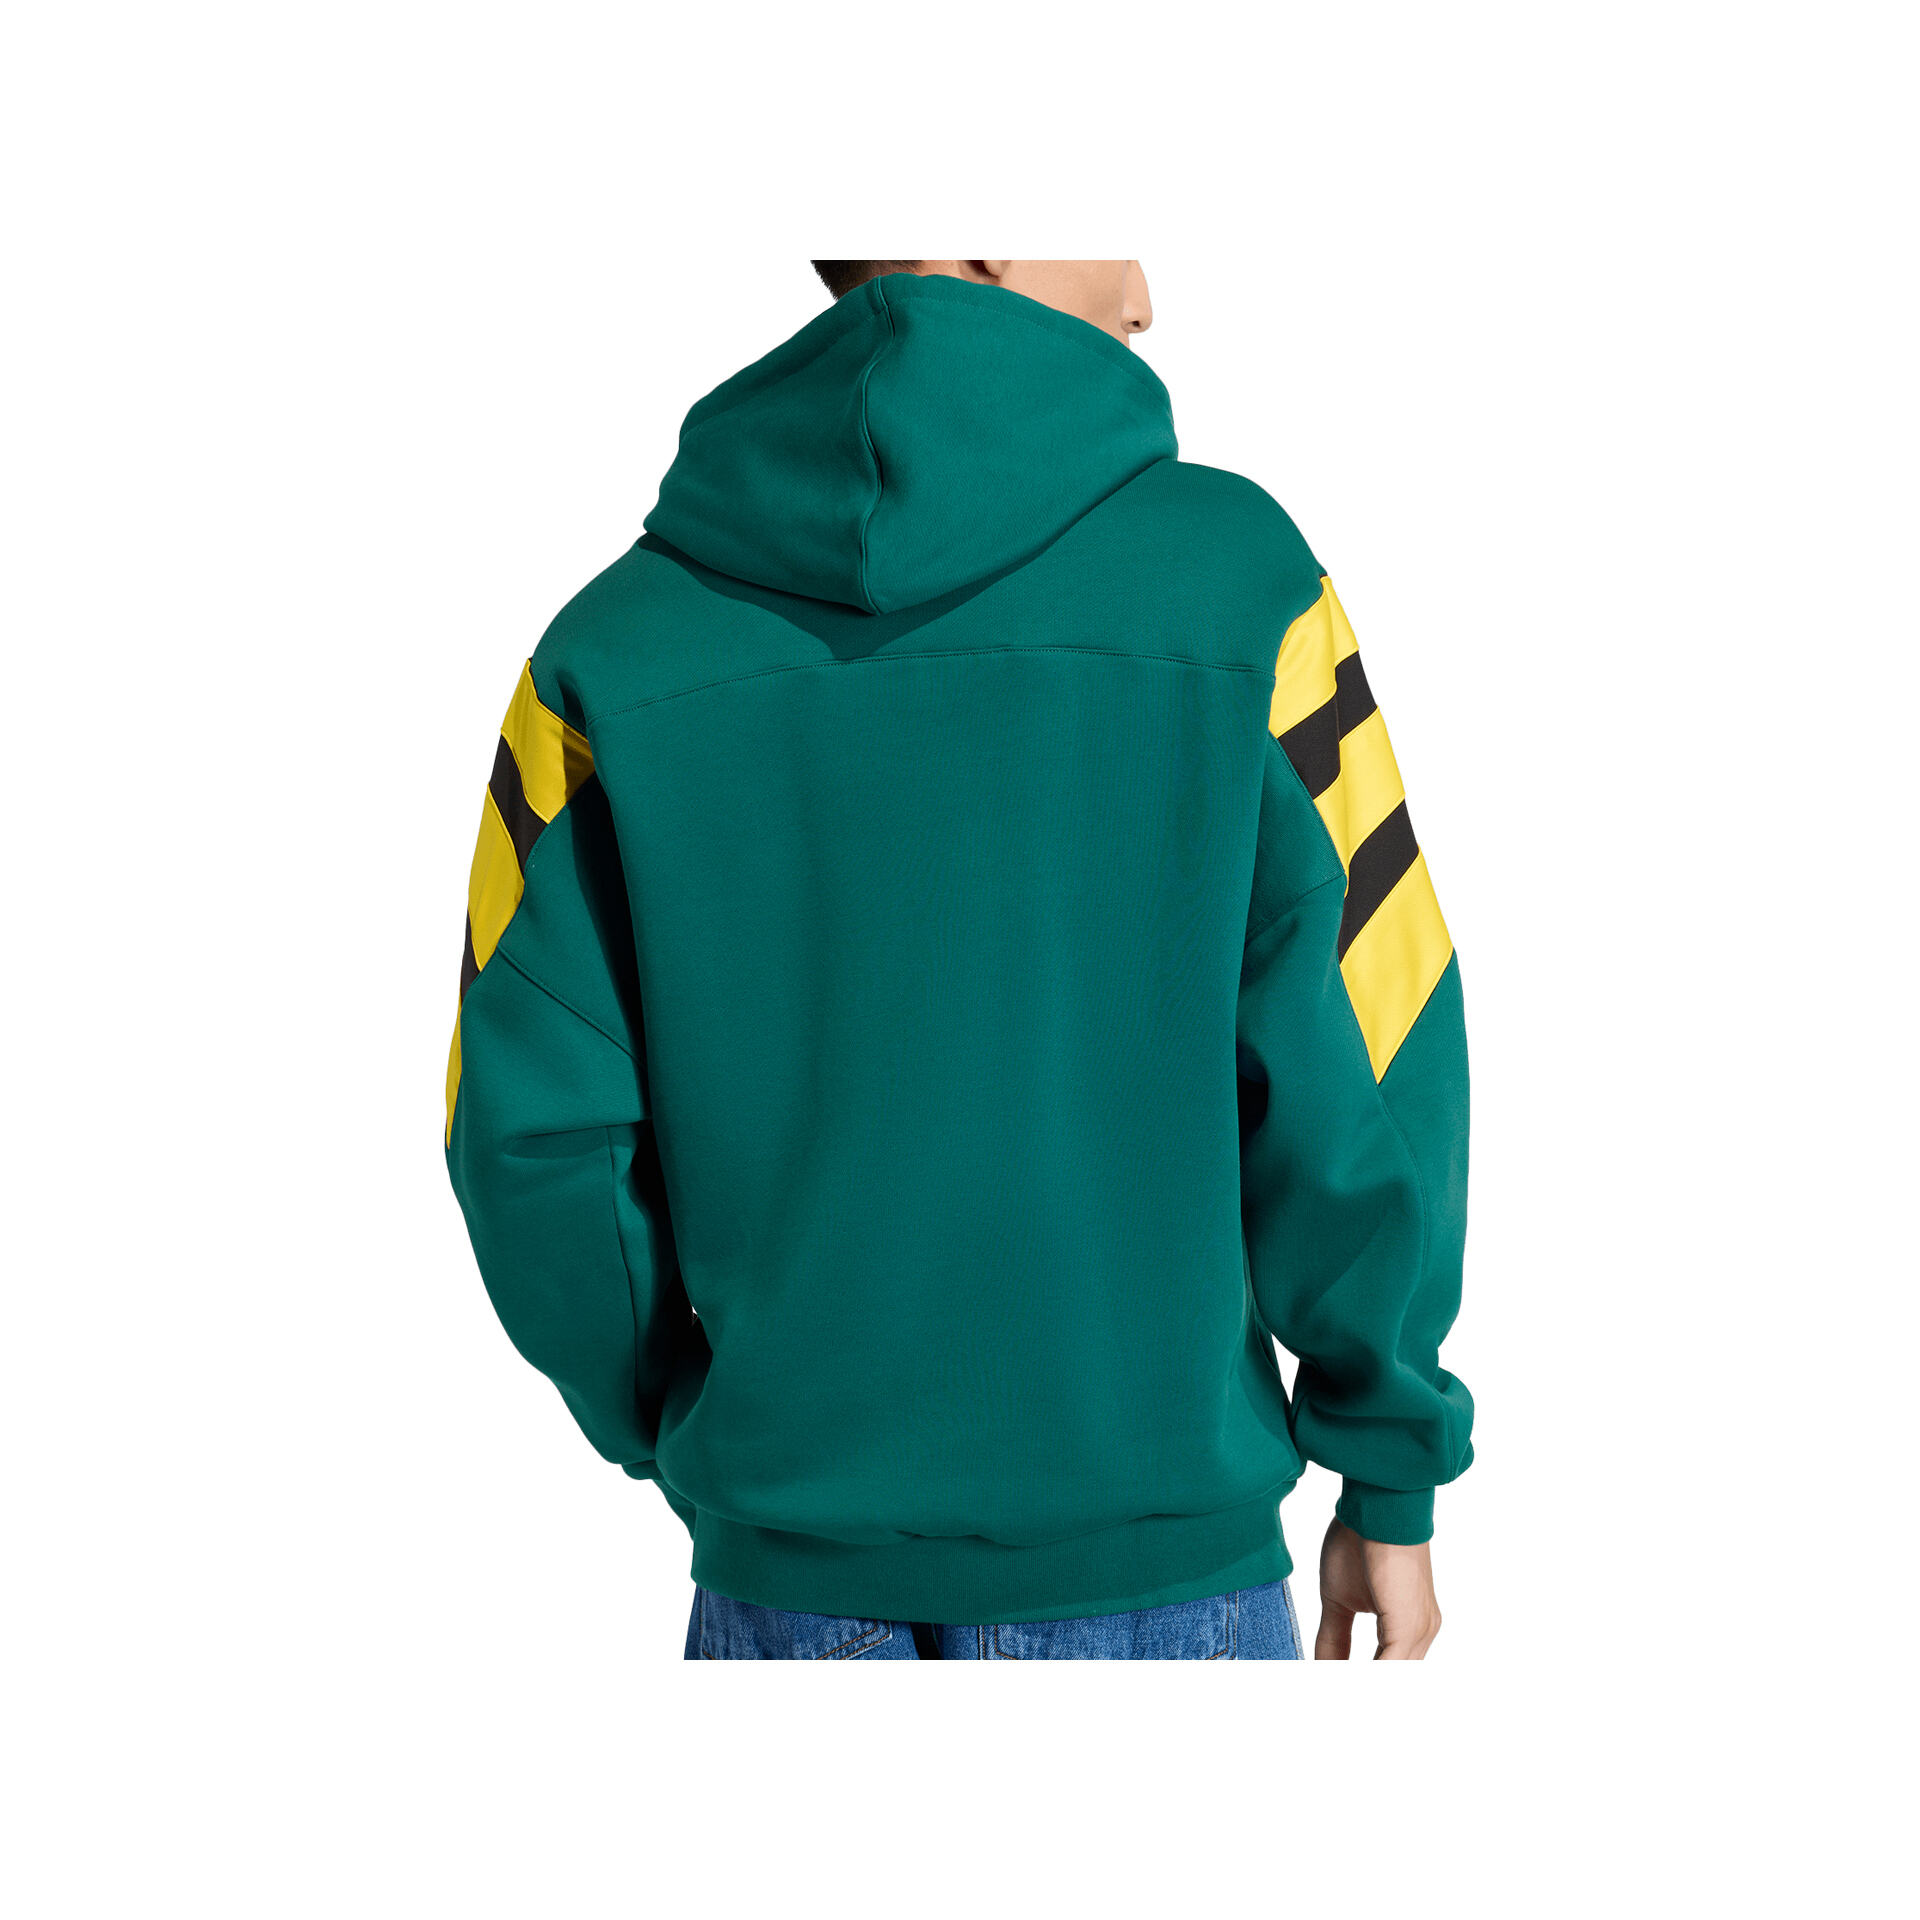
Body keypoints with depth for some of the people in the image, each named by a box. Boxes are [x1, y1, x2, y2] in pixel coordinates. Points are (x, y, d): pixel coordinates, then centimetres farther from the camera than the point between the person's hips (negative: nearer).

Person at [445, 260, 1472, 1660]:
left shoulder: (622, 641, -4)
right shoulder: (1230, 576, -10)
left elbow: (534, 1132, -6)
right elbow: (1359, 1067, -10)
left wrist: (675, 1434, 11)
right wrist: (1395, 1474, 3)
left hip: (794, 1553, 2)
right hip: (1154, 1555, -2)